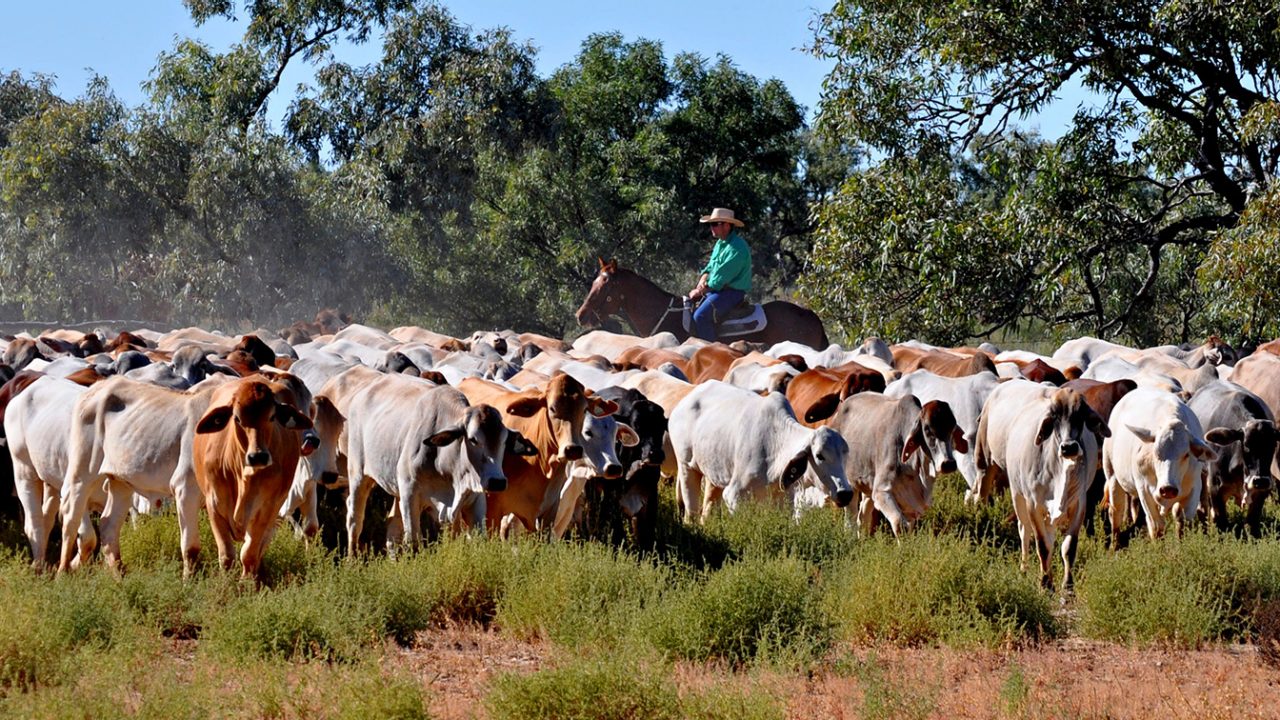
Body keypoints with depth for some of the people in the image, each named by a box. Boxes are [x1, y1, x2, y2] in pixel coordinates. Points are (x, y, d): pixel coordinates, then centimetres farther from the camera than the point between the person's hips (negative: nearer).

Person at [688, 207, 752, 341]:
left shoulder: (737, 248, -19)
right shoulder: (720, 243, 13)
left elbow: (720, 279, -20)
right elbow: (709, 268, 18)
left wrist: (700, 291, -11)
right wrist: (701, 284, -3)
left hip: (732, 292, -10)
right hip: (716, 289, 10)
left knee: (700, 316, -27)